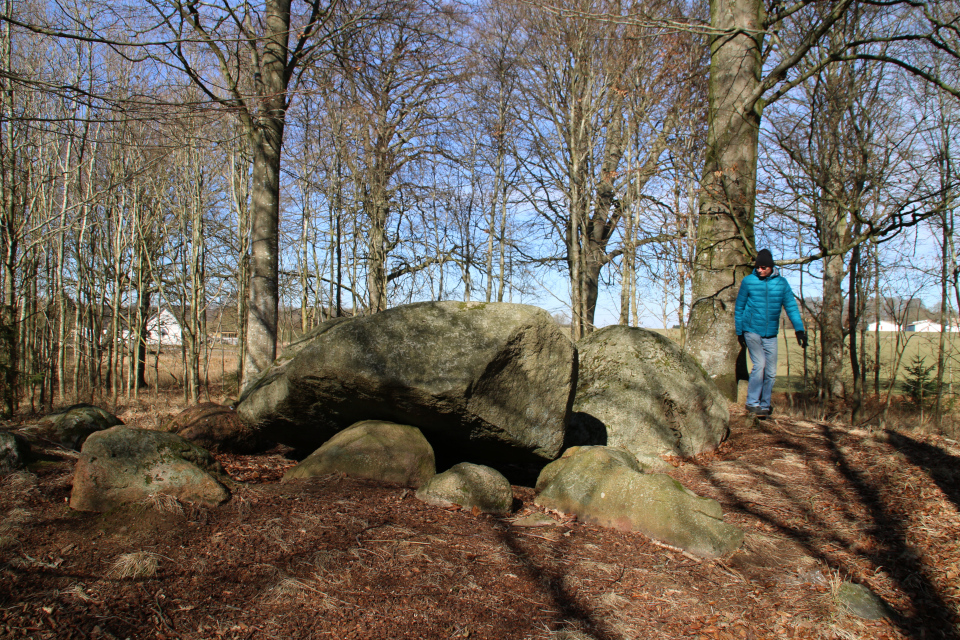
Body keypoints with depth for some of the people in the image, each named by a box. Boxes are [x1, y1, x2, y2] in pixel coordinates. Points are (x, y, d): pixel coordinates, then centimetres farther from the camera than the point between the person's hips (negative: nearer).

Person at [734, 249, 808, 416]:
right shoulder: (748, 281, -3)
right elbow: (739, 308, 4)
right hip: (751, 330, -3)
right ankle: (752, 402, -6)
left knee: (771, 372, 4)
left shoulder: (782, 283, 2)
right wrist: (739, 332, 6)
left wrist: (799, 329, -8)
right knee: (759, 364, -16)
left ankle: (764, 405, 17)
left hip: (771, 334, 3)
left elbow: (791, 306, 3)